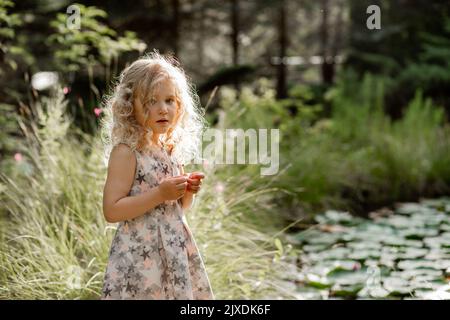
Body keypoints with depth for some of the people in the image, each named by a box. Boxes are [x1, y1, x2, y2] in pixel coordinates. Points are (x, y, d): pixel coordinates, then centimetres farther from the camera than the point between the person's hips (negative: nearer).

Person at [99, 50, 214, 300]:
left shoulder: (174, 149, 8)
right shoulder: (126, 152, -13)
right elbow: (111, 211, -19)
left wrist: (189, 191, -2)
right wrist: (159, 194, -22)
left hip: (175, 250, 7)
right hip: (139, 257, -7)